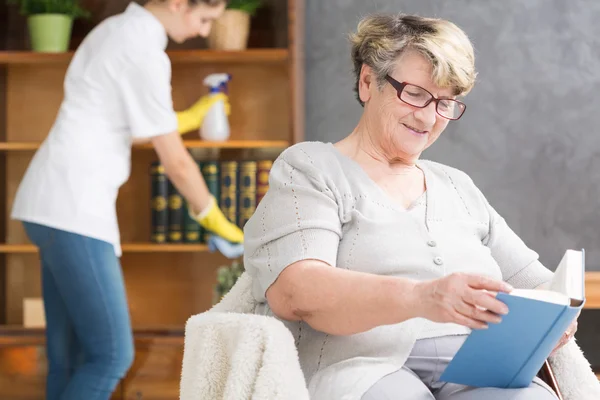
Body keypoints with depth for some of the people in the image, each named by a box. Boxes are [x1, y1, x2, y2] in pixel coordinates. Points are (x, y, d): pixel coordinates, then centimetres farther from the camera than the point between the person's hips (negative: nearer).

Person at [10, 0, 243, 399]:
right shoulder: (145, 52, -13)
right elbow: (175, 162, -8)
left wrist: (191, 117, 35)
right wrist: (213, 218, 6)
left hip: (51, 204, 10)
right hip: (74, 211, -10)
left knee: (70, 358, 9)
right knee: (112, 355, -10)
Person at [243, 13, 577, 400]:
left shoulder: (458, 187, 26)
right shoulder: (309, 169, 8)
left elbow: (535, 283, 25)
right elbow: (292, 292, -11)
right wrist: (419, 298, -28)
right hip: (362, 367, -5)